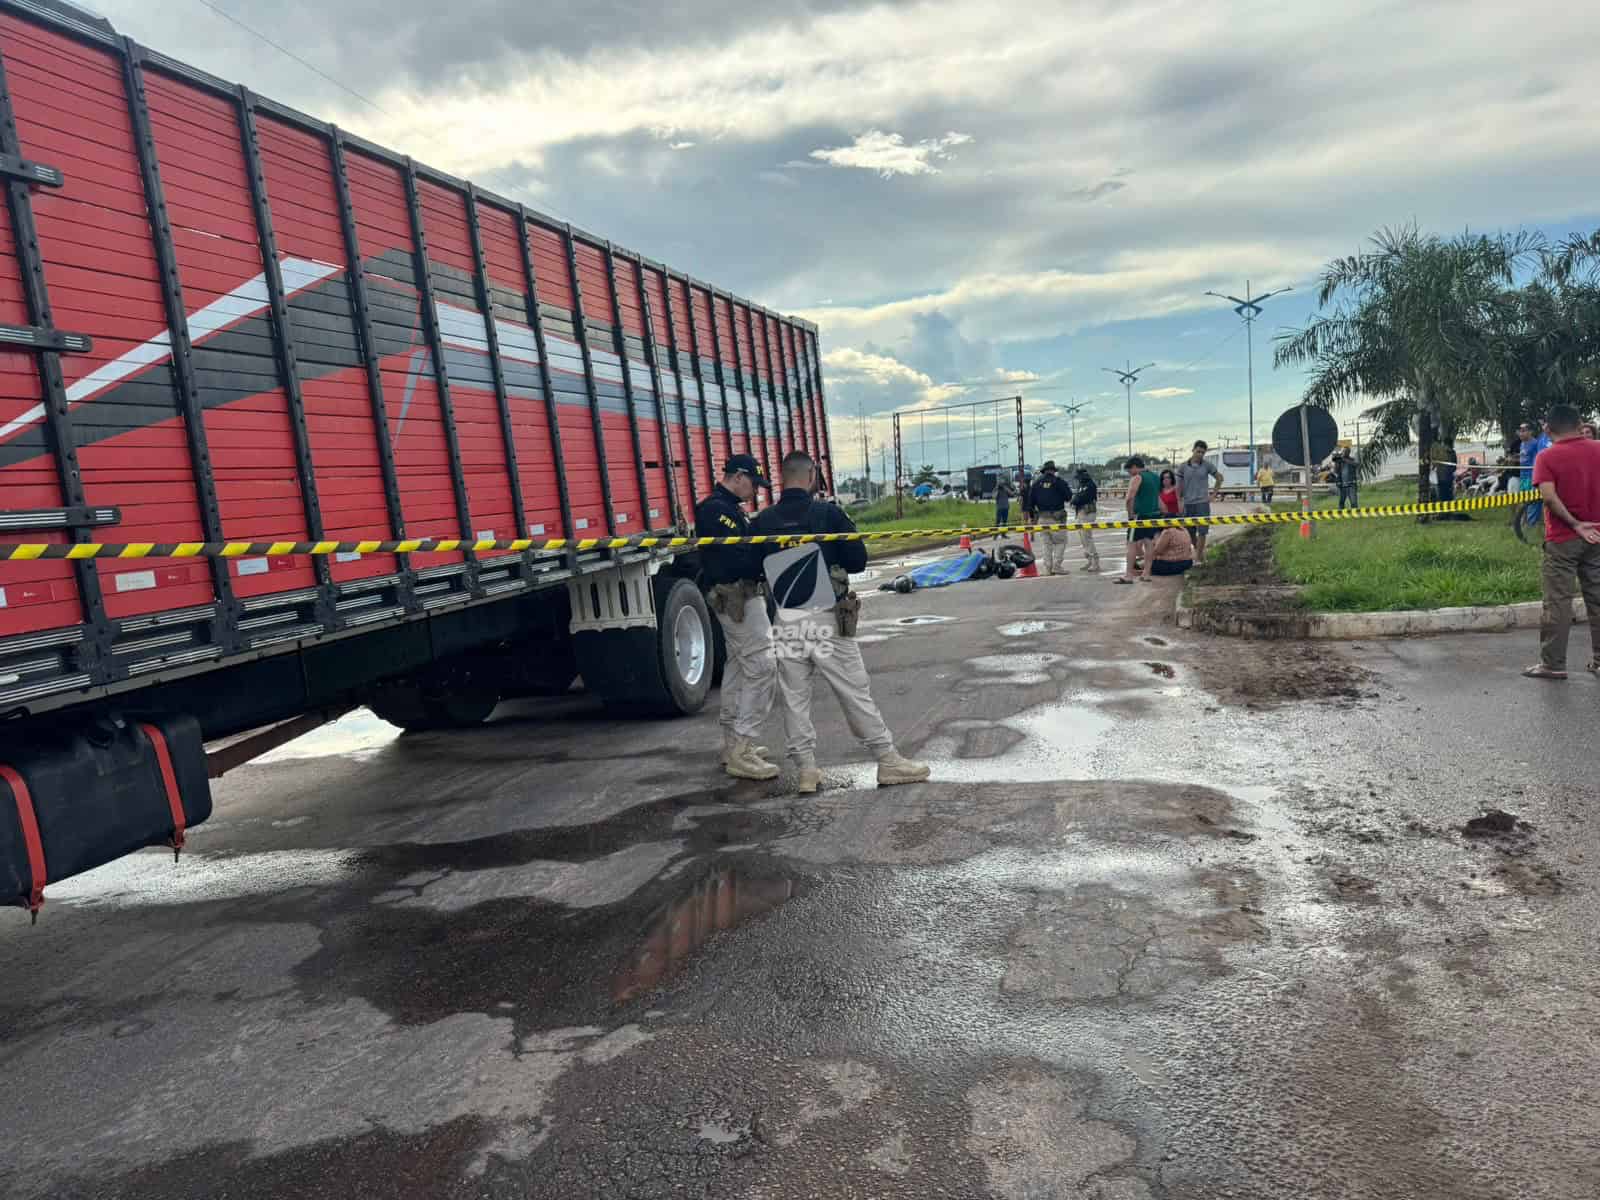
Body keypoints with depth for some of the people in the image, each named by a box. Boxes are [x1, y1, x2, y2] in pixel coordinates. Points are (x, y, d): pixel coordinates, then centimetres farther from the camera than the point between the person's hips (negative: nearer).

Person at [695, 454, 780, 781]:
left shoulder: (728, 508, 18)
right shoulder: (717, 509, -15)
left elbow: (746, 547, 12)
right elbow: (737, 557, -25)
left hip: (736, 596, 12)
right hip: (736, 595, -12)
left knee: (738, 666, 16)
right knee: (762, 666, -13)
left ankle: (734, 745, 26)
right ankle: (741, 752, -12)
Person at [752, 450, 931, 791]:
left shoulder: (763, 521, -1)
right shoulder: (829, 514, -8)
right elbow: (858, 560, -5)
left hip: (786, 618, 3)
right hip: (826, 618, -2)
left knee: (795, 698, 11)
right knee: (855, 692, 4)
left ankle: (807, 770, 13)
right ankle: (888, 762, 12)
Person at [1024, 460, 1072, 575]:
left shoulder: (1036, 483, 7)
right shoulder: (1058, 482, -5)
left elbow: (1030, 500, 8)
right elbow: (1068, 496, -3)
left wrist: (1031, 516, 15)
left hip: (1042, 517, 4)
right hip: (1056, 517, -4)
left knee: (1045, 543, 10)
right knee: (1060, 541, 4)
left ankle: (1048, 568, 8)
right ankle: (1057, 566, -6)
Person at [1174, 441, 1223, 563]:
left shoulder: (1207, 465, 0)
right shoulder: (1183, 467, 2)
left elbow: (1219, 477, 12)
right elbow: (1179, 485, 4)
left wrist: (1214, 493, 6)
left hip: (1202, 502, -2)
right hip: (1188, 503, 2)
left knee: (1201, 531, -6)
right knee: (1189, 532, 8)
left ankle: (1198, 557, -1)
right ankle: (1200, 551, 29)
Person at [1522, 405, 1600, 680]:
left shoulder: (1547, 458, -10)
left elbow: (1549, 496, -23)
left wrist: (1575, 524, -14)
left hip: (1563, 539, -4)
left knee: (1558, 602, 0)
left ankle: (1553, 664, 2)